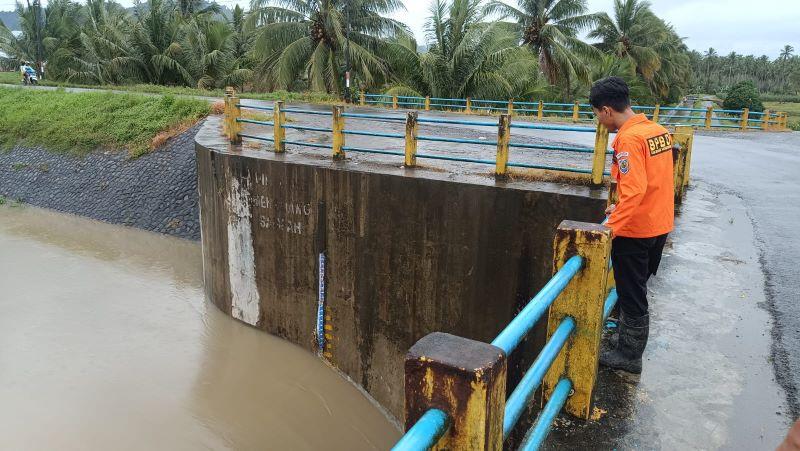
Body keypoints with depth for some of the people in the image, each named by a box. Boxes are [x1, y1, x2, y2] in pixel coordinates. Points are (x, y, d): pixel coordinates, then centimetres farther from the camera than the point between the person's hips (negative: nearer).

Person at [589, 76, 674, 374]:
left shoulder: (628, 139, -21)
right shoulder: (658, 131, 6)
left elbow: (634, 189, -28)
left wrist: (611, 228, -26)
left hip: (634, 231, -9)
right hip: (660, 226, 9)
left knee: (631, 295, 6)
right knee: (638, 290, 22)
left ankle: (629, 356, 21)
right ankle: (628, 344, 38)